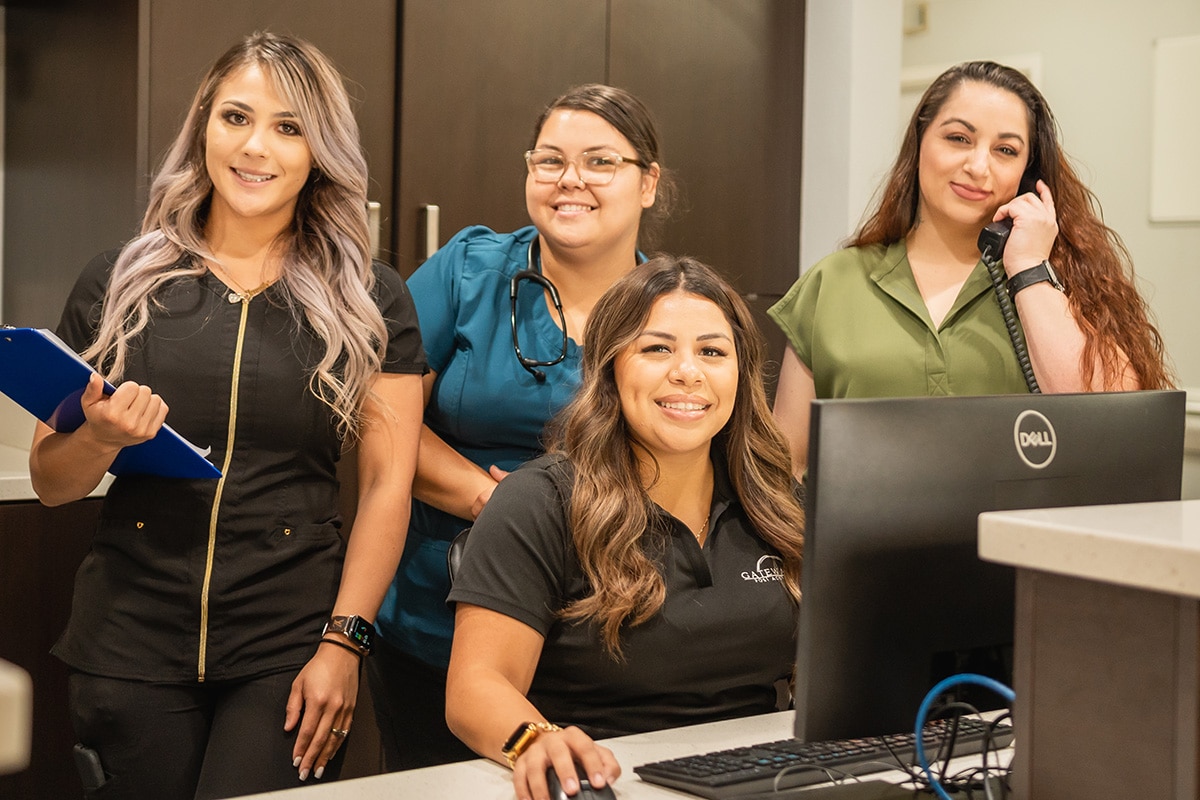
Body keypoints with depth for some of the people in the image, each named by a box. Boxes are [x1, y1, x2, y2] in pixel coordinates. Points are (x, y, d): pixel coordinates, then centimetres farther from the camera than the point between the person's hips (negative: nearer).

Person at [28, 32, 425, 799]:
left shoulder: (371, 300, 1)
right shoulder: (118, 284, 5)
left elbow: (388, 484, -2)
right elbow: (50, 481, 9)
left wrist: (343, 644, -10)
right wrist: (101, 440, -13)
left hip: (289, 649, -1)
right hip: (131, 644, 2)